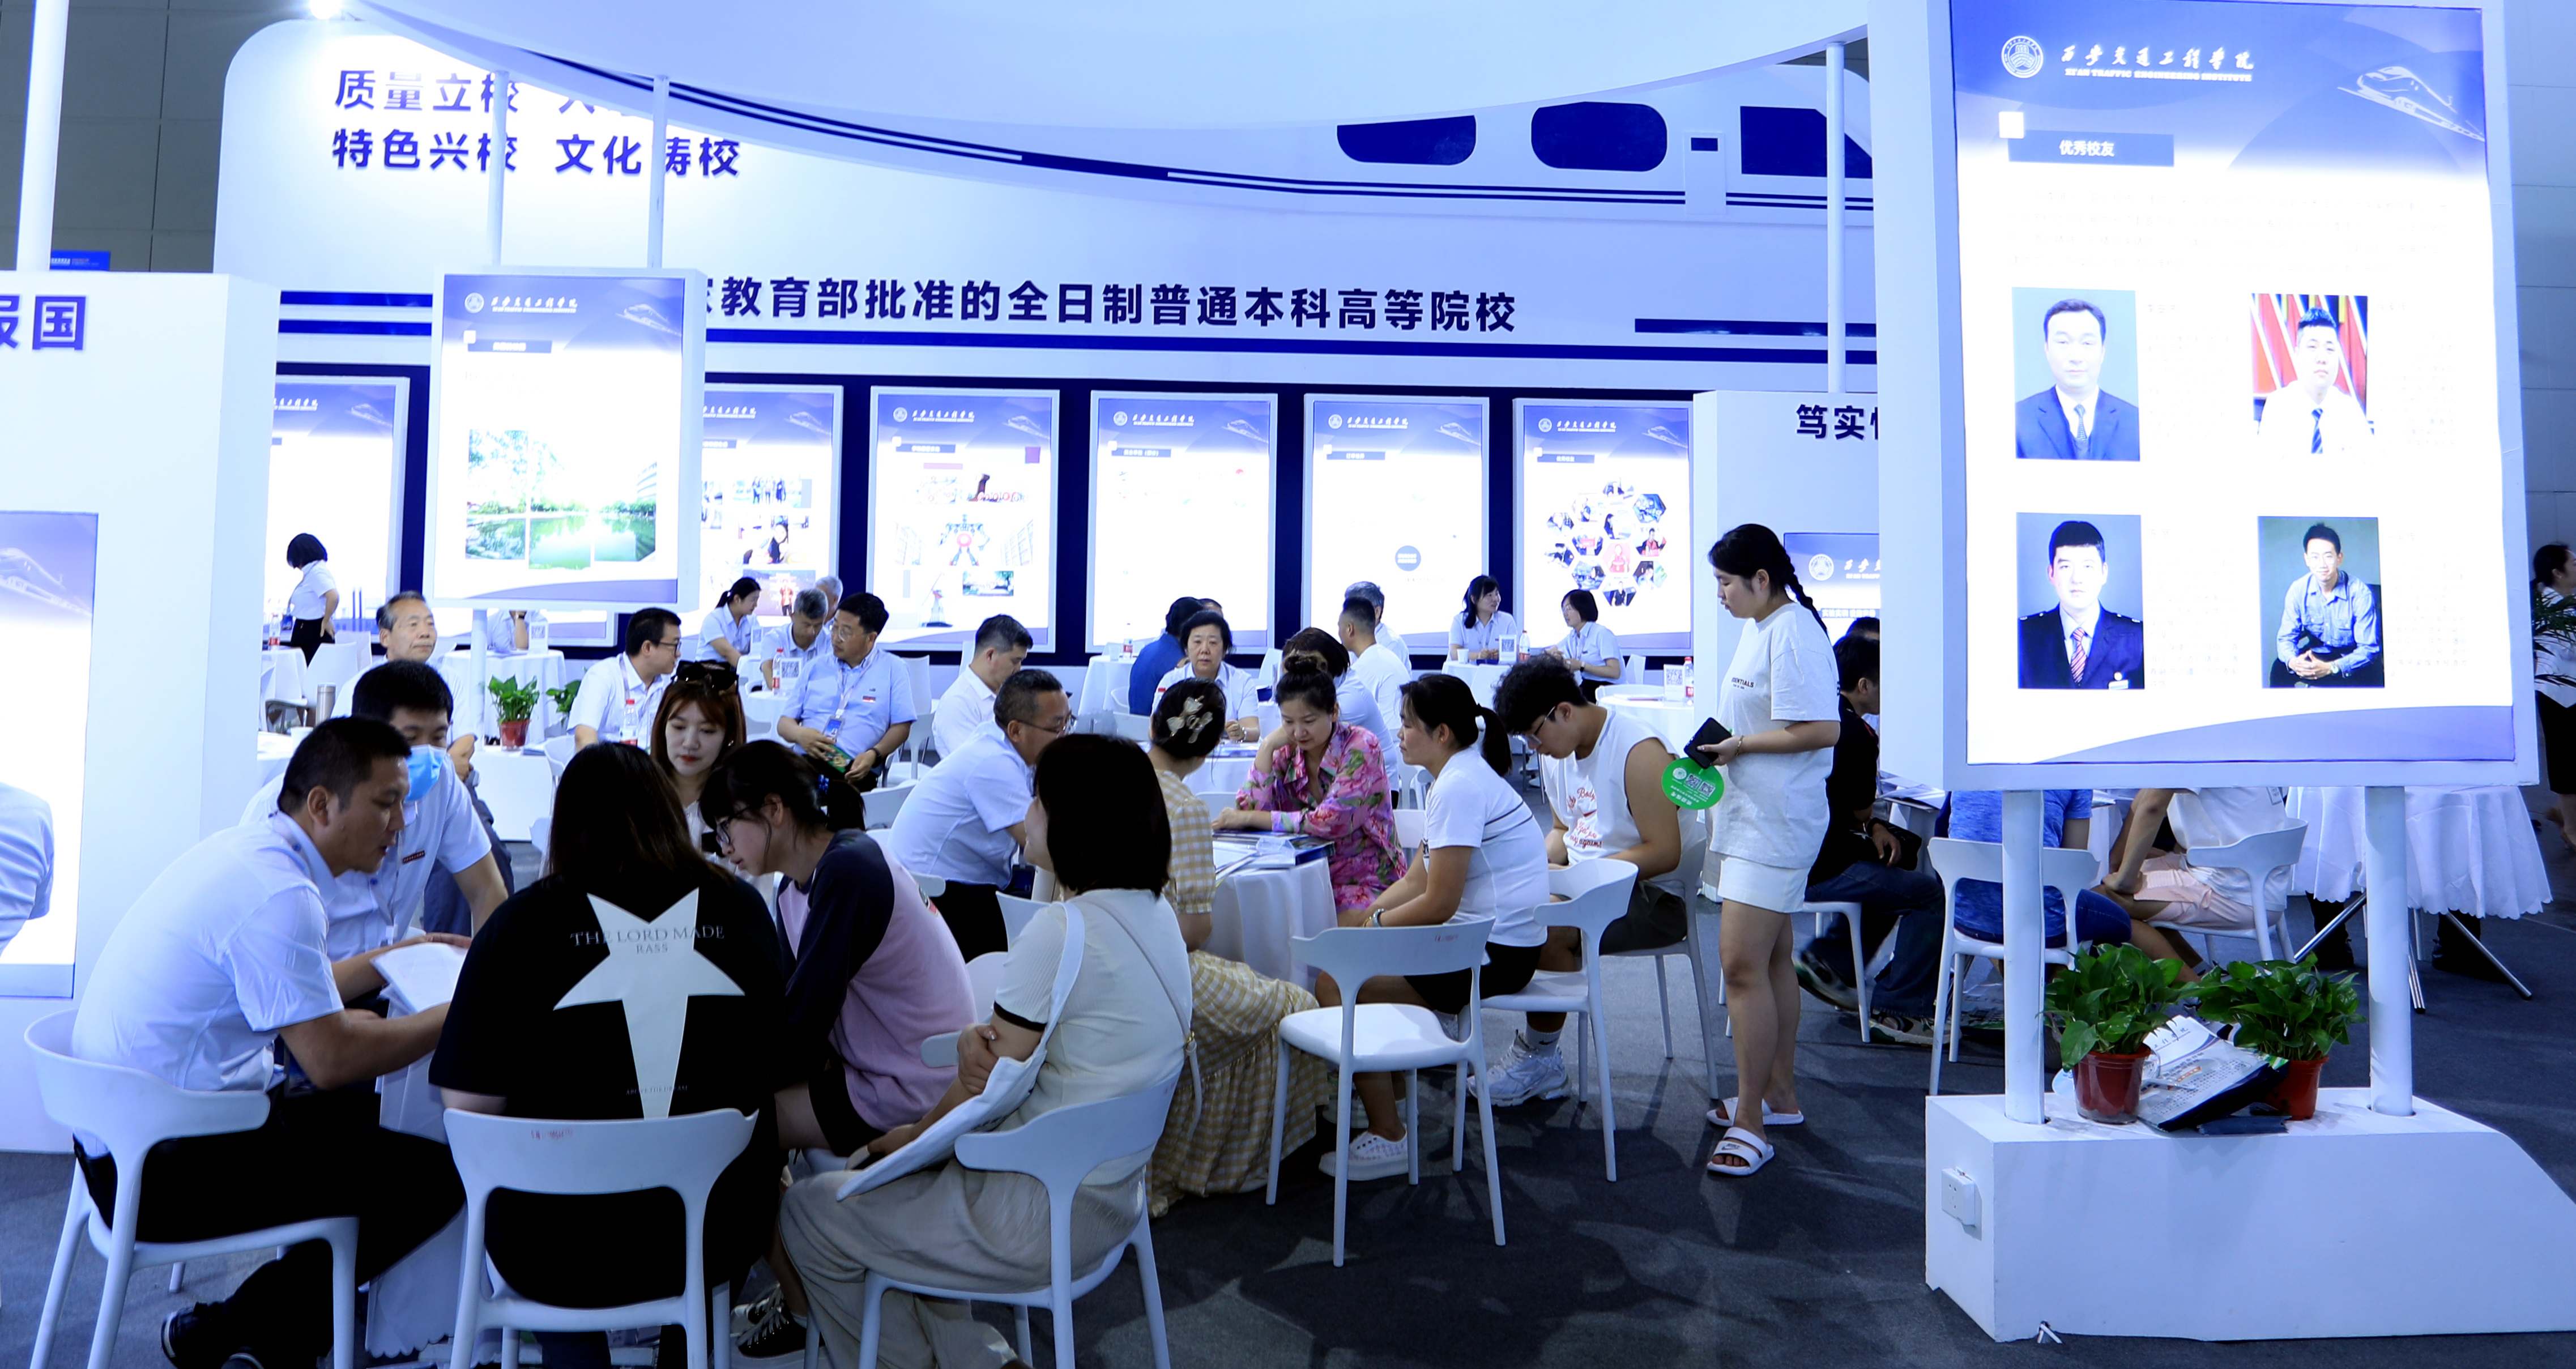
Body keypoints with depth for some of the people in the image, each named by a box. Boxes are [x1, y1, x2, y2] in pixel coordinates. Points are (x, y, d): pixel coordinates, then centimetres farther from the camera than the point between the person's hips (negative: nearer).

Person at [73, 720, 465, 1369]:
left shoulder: (245, 848, 7)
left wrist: (401, 955, 24)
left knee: (370, 1109, 22)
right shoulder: (277, 893, -24)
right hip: (168, 1173, -11)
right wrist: (458, 1014, -12)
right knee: (435, 1176, -11)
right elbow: (331, 1058, -22)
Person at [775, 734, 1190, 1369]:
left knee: (807, 1215, 9)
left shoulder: (1062, 931, -26)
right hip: (1111, 1193, 9)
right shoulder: (1155, 912, 2)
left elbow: (984, 1094, -16)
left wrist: (914, 1136, 2)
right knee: (890, 1181, 26)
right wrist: (980, 1038, -13)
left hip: (1042, 1218, -9)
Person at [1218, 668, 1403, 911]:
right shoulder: (1285, 752, 4)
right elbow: (1251, 809, -6)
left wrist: (1250, 819, -15)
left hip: (1362, 883, -5)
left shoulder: (1361, 748, -12)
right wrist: (1267, 746, -10)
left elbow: (1330, 823, -20)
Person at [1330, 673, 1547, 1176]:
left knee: (1335, 984, -15)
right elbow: (1417, 880, 14)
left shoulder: (1460, 786, -20)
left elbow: (1438, 904, -21)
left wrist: (1372, 925, -6)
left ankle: (1388, 1136, -7)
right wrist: (1363, 915, 1)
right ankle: (1389, 1092, 21)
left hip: (1495, 954, -11)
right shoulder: (1461, 775, 14)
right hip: (1493, 940, 11)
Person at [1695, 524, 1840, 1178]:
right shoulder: (1759, 628, 14)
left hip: (1774, 824, -11)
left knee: (1742, 963, -12)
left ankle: (1750, 1122, -4)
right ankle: (1780, 1092, 32)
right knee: (1771, 958, 19)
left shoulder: (1794, 633, -18)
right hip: (1754, 818, 11)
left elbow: (1821, 729, -25)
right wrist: (1720, 746, 8)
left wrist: (1741, 745, -17)